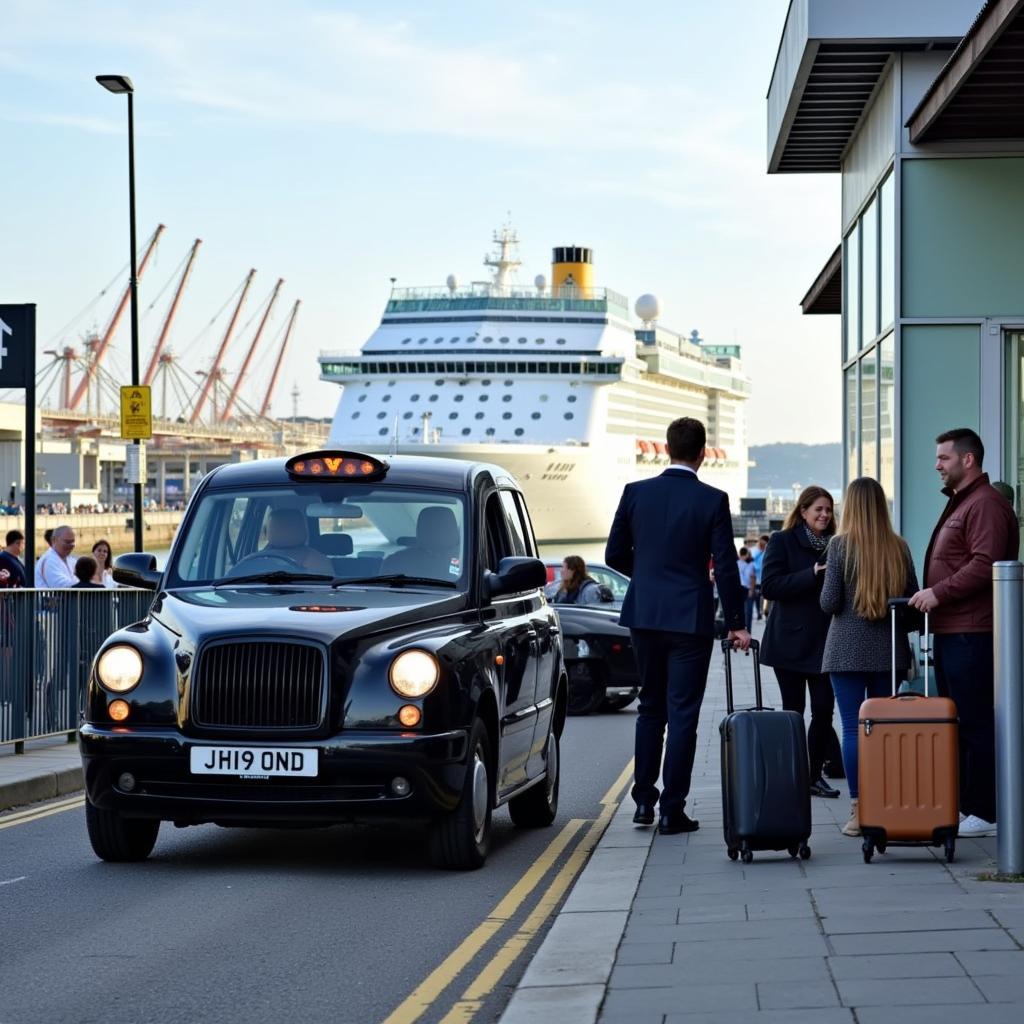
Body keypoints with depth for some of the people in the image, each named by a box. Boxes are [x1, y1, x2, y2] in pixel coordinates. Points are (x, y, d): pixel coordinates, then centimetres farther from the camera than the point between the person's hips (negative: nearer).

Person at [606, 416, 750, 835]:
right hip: (690, 617, -3)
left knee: (651, 708, 17)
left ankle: (644, 800, 16)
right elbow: (725, 566, -8)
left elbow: (614, 554, 5)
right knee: (682, 713, 1)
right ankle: (672, 810, 1)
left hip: (644, 616, 3)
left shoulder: (635, 493, 0)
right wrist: (736, 623, 1)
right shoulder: (712, 500, -8)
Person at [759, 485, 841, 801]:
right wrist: (813, 574, -20)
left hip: (823, 640, 4)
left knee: (824, 709, -2)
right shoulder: (783, 541, -2)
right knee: (793, 709, 1)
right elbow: (769, 586, -13)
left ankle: (814, 774, 8)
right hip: (790, 641, -4)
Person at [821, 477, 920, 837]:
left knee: (852, 729, -1)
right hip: (889, 648, 3)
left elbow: (828, 602, -8)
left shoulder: (841, 545, -8)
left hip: (848, 649, -3)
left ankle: (859, 811, -3)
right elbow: (913, 598, 6)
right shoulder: (899, 547, 2)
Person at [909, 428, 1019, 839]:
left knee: (977, 723, -9)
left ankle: (985, 812, -7)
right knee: (958, 722, 13)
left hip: (971, 633, -11)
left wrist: (939, 592, -20)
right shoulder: (959, 504, 23)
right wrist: (930, 598, 16)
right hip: (950, 632, 11)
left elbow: (985, 565, -22)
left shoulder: (986, 504, -11)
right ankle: (962, 805, 18)